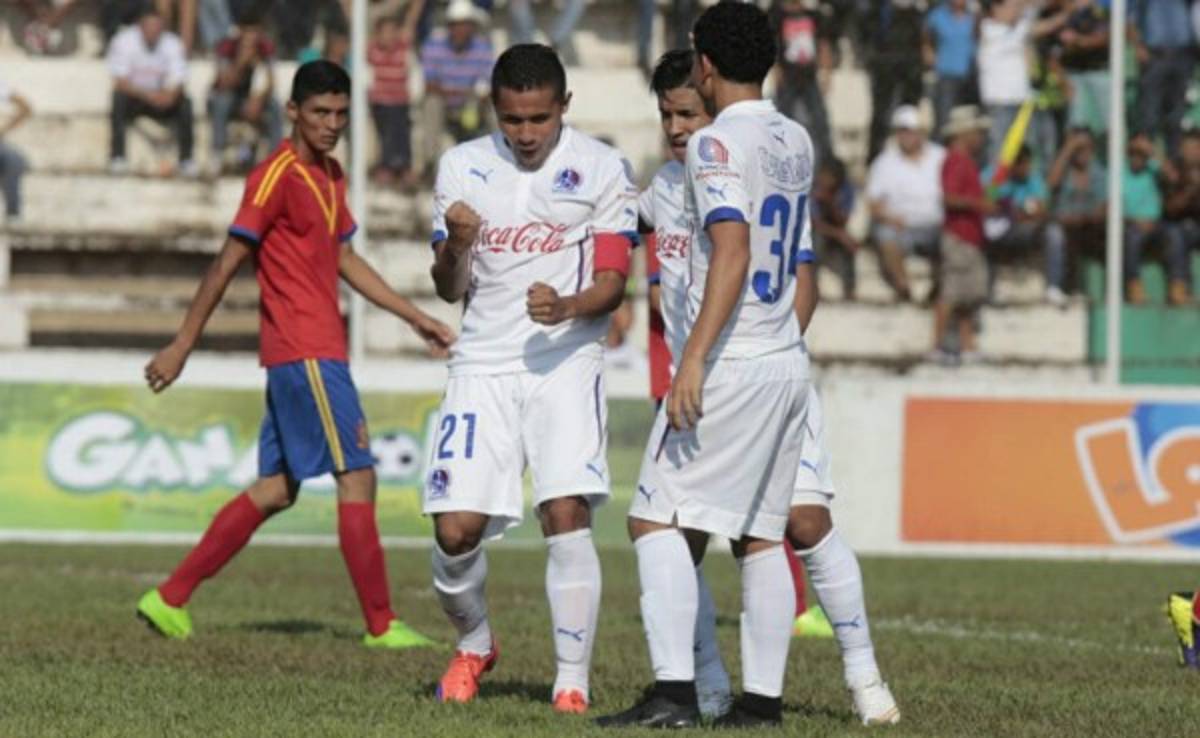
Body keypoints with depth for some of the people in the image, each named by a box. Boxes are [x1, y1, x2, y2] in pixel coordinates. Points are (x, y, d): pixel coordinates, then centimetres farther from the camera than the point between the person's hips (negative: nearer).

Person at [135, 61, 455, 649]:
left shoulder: (330, 176, 16)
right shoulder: (278, 175, -11)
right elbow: (228, 263, -11)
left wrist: (414, 317, 24)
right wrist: (182, 346, -11)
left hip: (316, 352, 10)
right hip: (305, 353, -10)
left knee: (276, 490, 10)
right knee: (357, 477, -7)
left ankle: (170, 599, 13)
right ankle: (381, 625, -3)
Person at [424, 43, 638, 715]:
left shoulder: (602, 168, -1)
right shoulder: (462, 166, 7)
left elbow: (613, 283, -2)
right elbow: (450, 289, 9)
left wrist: (568, 308, -24)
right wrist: (456, 245, -13)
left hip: (565, 359, -2)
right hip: (483, 363, 2)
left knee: (567, 514, -18)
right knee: (456, 527, -5)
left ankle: (573, 685, -12)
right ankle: (475, 645, 24)